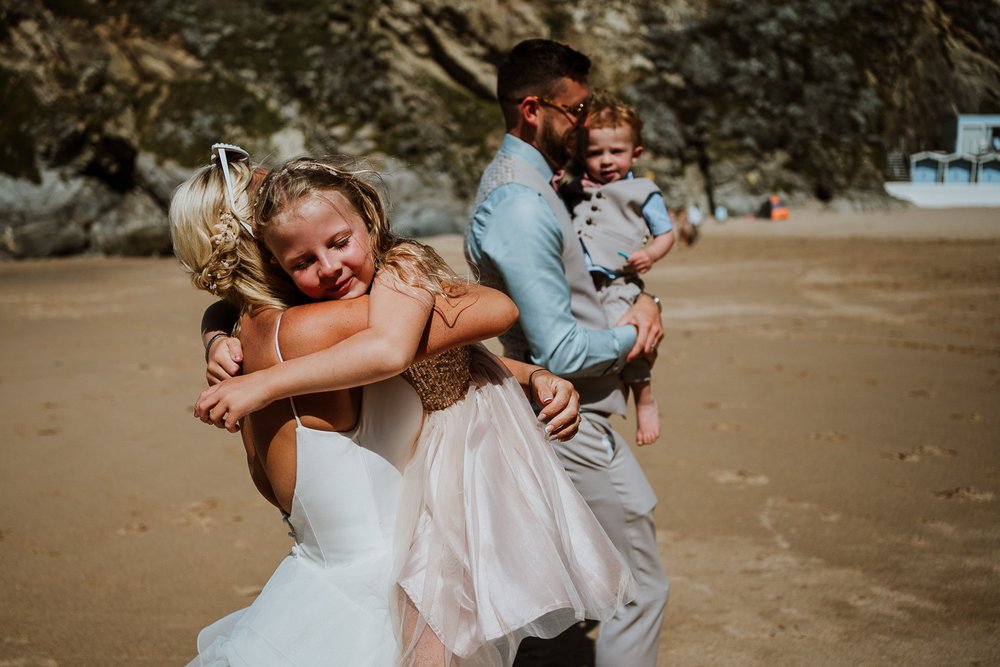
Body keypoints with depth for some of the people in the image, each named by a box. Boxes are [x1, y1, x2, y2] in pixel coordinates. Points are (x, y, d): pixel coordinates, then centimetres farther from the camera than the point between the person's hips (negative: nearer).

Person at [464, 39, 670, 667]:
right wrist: (630, 337, -8)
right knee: (642, 587, 1)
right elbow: (563, 352, -26)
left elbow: (580, 277, 19)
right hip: (573, 422, -10)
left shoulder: (518, 181, 8)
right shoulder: (523, 207, -25)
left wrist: (642, 300, 0)